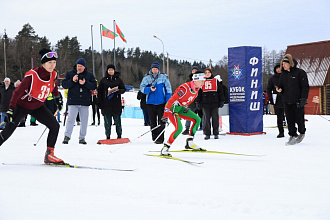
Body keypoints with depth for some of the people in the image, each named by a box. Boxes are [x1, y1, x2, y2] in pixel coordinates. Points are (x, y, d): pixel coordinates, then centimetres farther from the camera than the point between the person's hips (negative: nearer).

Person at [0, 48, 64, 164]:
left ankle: (49, 155, 1)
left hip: (38, 107, 5)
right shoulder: (32, 75, -29)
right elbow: (18, 91, -24)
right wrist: (10, 109, -29)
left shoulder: (53, 74, -11)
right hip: (22, 105, -5)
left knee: (55, 126, -7)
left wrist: (57, 98, 24)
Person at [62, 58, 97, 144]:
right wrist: (72, 81, -17)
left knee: (84, 120, 5)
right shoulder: (69, 74, 7)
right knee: (71, 119, -8)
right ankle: (67, 136, -4)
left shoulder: (89, 75, 9)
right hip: (73, 101, -2)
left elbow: (94, 86, 0)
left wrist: (85, 83, -16)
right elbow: (64, 85, -1)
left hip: (85, 102, 2)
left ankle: (82, 138, 13)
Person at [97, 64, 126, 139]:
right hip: (106, 104, 1)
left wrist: (118, 91, -13)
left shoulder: (118, 79, 7)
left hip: (116, 104, 0)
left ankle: (119, 135, 12)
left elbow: (124, 89, 9)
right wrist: (99, 102, 1)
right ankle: (108, 136, 8)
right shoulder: (103, 80, 8)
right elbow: (99, 91, 8)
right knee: (107, 121, 1)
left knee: (117, 120, 2)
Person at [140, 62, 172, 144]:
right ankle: (154, 137, 14)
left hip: (161, 102, -2)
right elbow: (142, 88, 1)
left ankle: (160, 138, -3)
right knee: (152, 121, 5)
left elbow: (168, 90, 4)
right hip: (151, 102, 2)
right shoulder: (146, 78, 7)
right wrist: (150, 89, -18)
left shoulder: (164, 77, 3)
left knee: (161, 121, -5)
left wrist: (168, 101, -3)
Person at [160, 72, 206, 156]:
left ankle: (189, 142, 4)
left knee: (197, 119, 0)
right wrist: (165, 115, -28)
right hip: (172, 107, -9)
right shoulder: (185, 88, -29)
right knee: (179, 128, -22)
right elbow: (171, 100, -28)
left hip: (181, 108, 9)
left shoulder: (196, 89, -2)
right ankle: (165, 148, -11)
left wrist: (185, 108, 8)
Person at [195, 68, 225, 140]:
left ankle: (216, 134, 9)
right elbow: (198, 93, 12)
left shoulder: (216, 81, 10)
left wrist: (222, 101, 6)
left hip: (214, 103, 0)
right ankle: (207, 134, 6)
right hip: (205, 103, 0)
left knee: (215, 118, 0)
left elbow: (220, 91, 11)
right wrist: (198, 102, 6)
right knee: (207, 118, 0)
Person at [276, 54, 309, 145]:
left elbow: (305, 86, -6)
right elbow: (281, 86, 22)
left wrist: (303, 98, -15)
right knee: (290, 119, 2)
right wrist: (279, 89, -2)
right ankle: (293, 136, 10)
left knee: (299, 119, 3)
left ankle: (302, 133, 27)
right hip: (286, 102, 5)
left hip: (297, 102, -5)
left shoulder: (300, 73, -4)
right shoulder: (283, 75, 14)